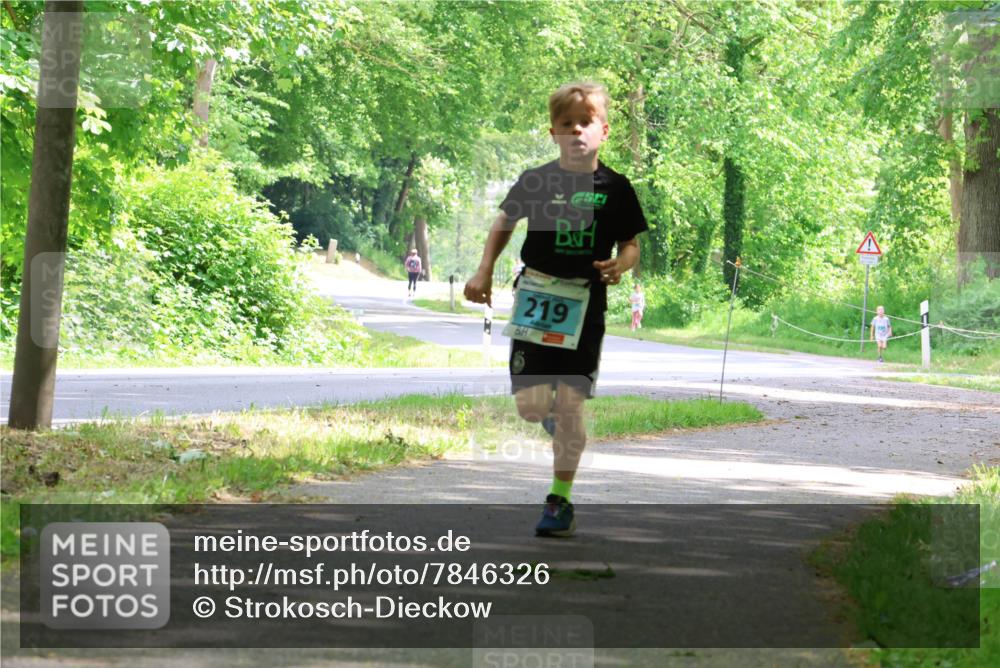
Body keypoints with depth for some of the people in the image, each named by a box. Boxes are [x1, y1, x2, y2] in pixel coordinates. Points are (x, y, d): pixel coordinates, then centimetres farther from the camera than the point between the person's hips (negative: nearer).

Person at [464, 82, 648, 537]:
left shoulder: (615, 187, -1)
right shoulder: (536, 181, 0)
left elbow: (630, 243, 6)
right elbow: (504, 222, 15)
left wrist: (621, 265, -16)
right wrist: (485, 271, 5)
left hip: (586, 305, -1)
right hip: (536, 299, 1)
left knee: (570, 404, -3)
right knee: (530, 403, -5)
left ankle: (560, 499, 9)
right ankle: (552, 415, 33)